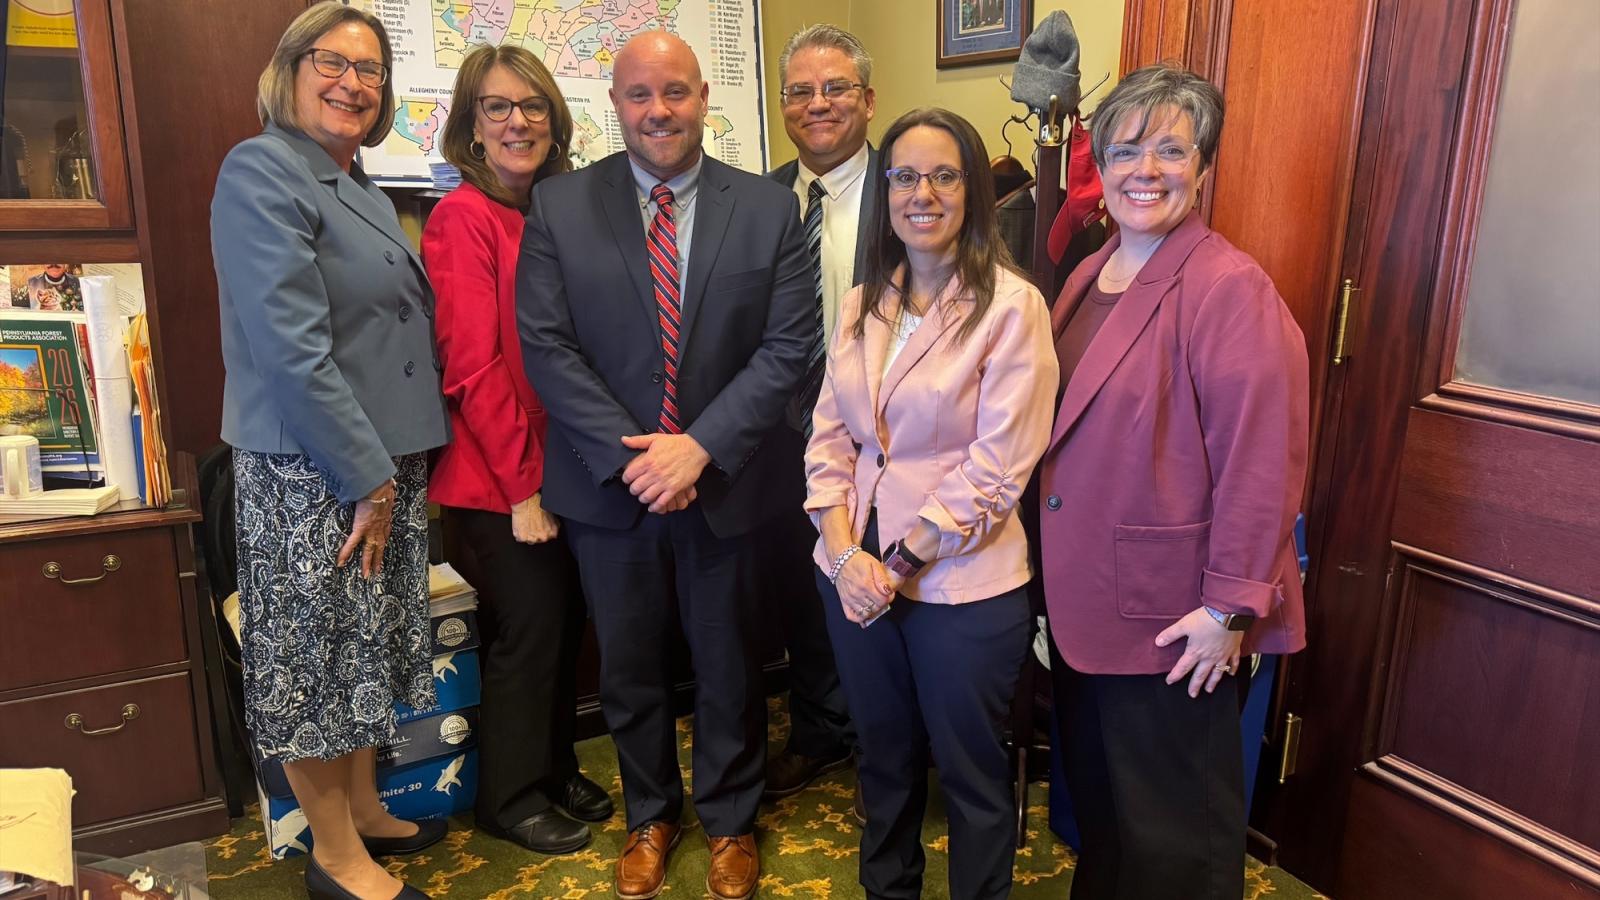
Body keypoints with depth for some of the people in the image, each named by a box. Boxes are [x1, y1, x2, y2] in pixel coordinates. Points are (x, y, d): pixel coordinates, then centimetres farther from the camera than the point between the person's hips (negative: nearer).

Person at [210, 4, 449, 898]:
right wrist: (367, 478, -19)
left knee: (368, 648, 18)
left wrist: (400, 469, 9)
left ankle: (364, 811, 35)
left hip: (390, 464, 8)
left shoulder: (366, 191, 13)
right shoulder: (261, 172, -12)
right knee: (318, 657, 5)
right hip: (310, 473, -8)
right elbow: (290, 348, -20)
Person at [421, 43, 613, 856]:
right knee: (528, 629, 4)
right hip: (498, 477, -7)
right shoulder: (463, 217, -13)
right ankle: (511, 798, 25)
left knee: (565, 622, 15)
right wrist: (521, 484, -16)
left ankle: (556, 770, 35)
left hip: (557, 464, 7)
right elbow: (470, 366, -18)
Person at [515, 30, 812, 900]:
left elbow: (786, 349, -7)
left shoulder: (769, 209, -2)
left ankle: (730, 820, 38)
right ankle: (650, 814, 41)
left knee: (729, 666, 15)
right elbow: (545, 346, -7)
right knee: (629, 667, 17)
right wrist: (630, 455, -15)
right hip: (607, 487, 1)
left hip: (725, 481, 0)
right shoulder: (558, 206, -2)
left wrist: (699, 447, -17)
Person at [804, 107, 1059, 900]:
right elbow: (828, 435, 4)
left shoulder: (1010, 306, -12)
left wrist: (901, 563, -14)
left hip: (960, 584, -5)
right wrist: (847, 551, -10)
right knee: (883, 754, 23)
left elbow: (997, 467, -16)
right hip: (857, 571, 5)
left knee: (970, 772, 14)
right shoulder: (862, 304, 5)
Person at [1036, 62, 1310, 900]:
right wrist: (1057, 565, 11)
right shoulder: (1088, 277, 7)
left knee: (1173, 831, 12)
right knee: (1096, 799, 24)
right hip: (1084, 599, 7)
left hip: (1171, 615, -7)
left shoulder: (1229, 288, -17)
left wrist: (1231, 607, -19)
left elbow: (1261, 462, -20)